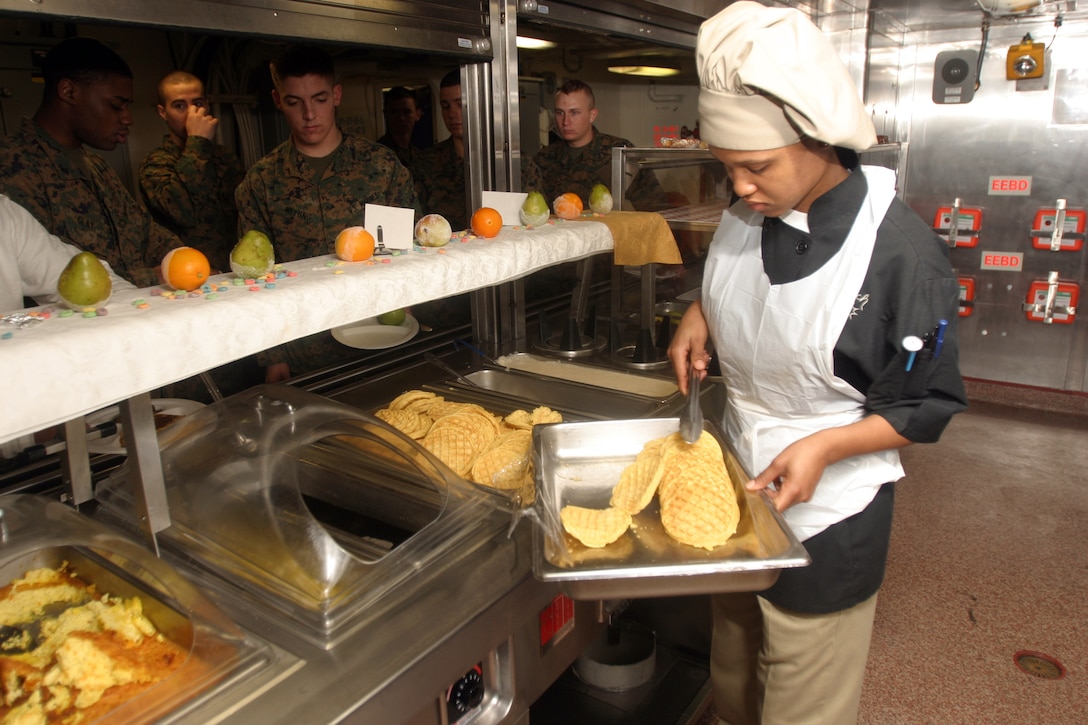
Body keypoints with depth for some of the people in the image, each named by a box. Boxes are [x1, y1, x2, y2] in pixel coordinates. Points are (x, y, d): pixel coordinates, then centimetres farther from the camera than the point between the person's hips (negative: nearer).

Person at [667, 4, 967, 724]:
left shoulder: (901, 251, -22)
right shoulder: (747, 218, -4)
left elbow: (929, 405, -13)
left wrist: (823, 446, -25)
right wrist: (700, 313, -3)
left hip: (826, 515, -5)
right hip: (738, 482, 6)